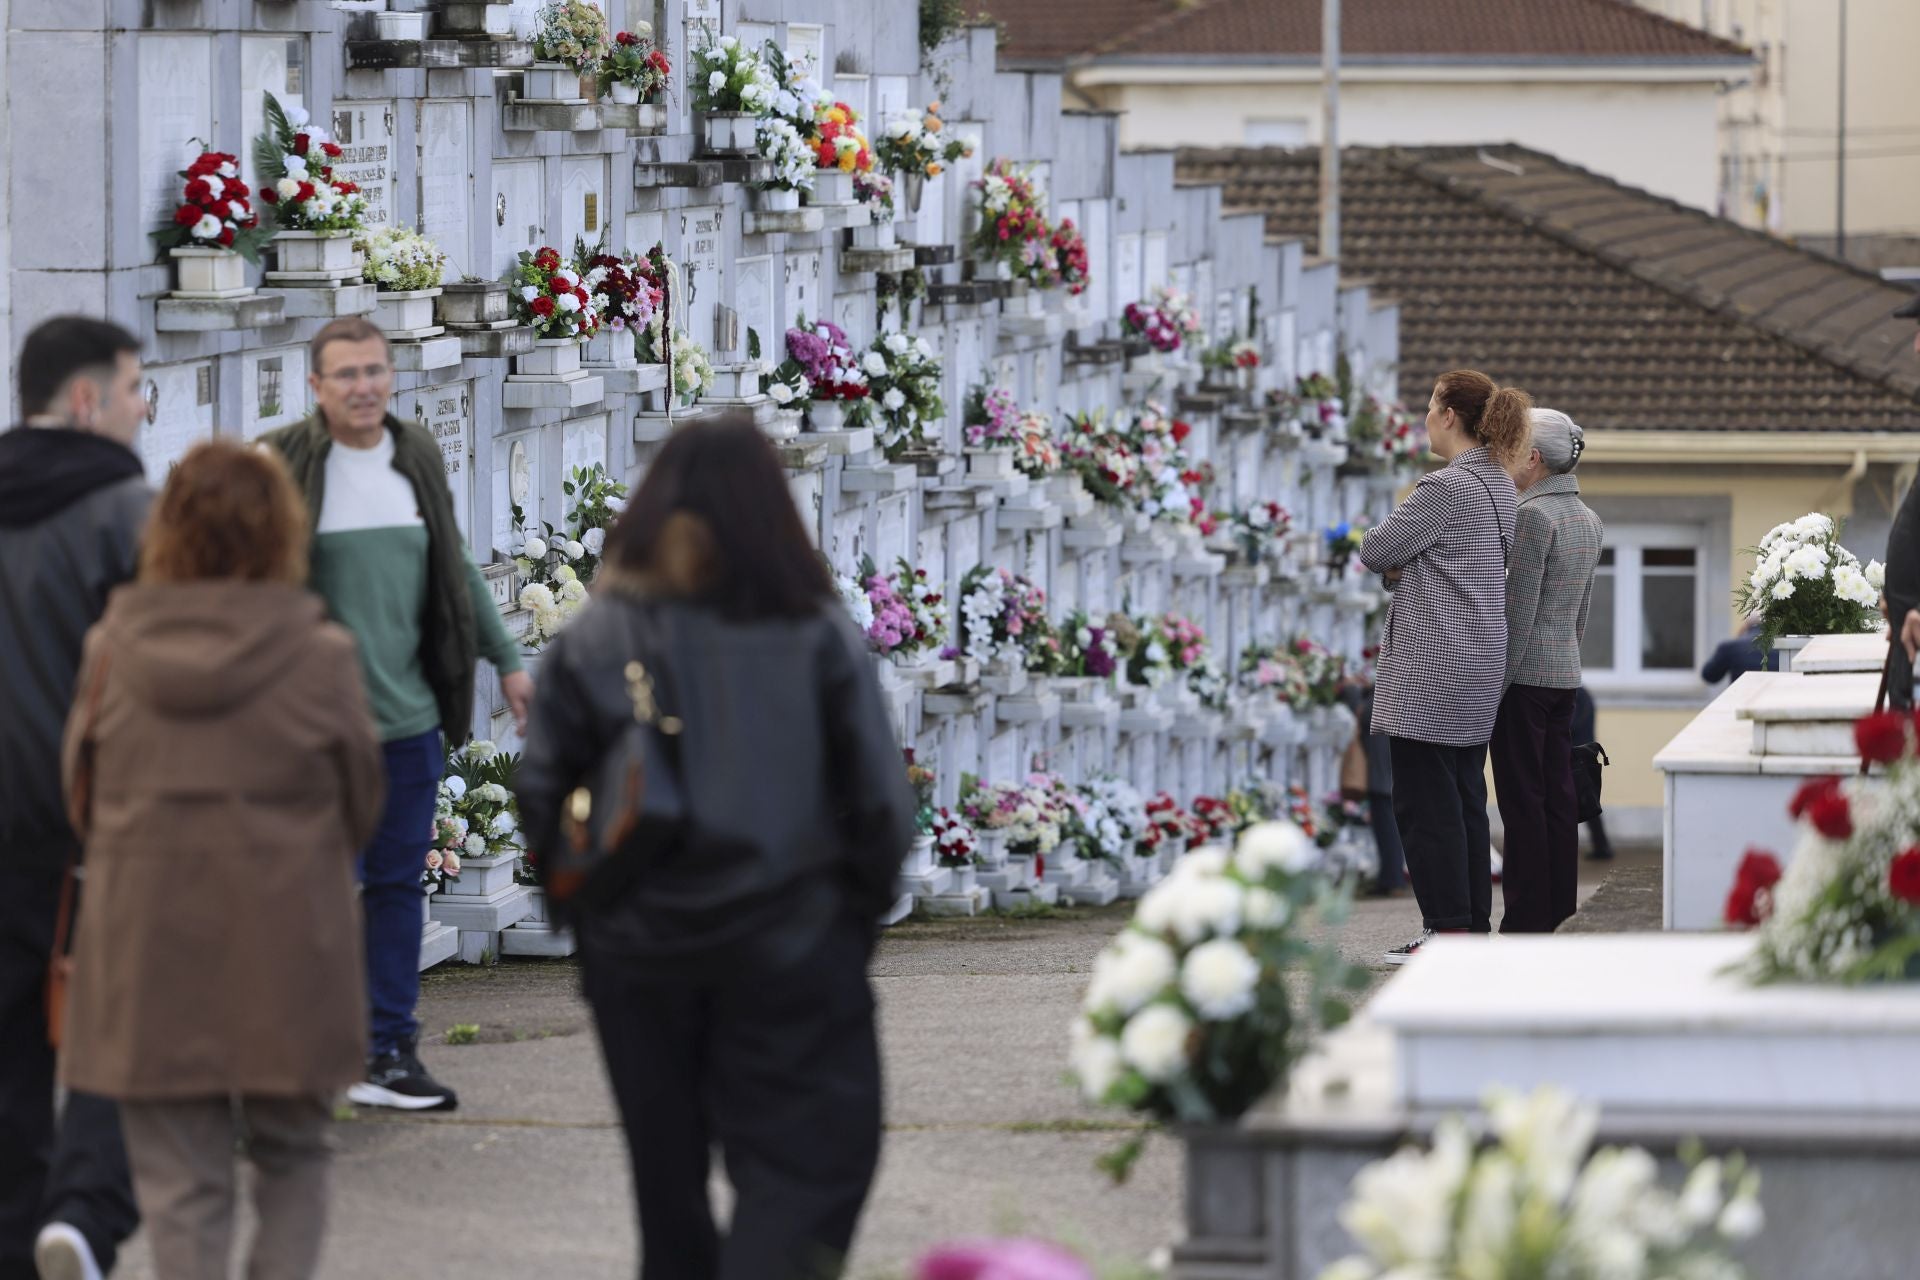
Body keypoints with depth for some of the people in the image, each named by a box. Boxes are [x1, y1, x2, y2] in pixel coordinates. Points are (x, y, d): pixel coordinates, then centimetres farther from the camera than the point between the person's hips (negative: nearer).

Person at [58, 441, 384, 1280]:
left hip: (148, 951, 1)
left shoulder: (114, 650, -5)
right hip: (287, 952, -1)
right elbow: (360, 808, 1)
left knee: (179, 1180, 8)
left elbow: (81, 799, 6)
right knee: (290, 1154, 18)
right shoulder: (319, 656, -10)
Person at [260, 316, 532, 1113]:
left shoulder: (420, 458, 9)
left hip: (411, 717, 5)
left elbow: (455, 571, 20)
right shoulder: (280, 466, -7)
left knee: (398, 884, 9)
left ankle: (390, 1052, 15)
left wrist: (507, 662, 21)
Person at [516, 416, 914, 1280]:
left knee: (669, 1175, 18)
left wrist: (582, 898, 10)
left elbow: (541, 795, -5)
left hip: (638, 949, 3)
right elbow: (882, 804, -7)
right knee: (801, 1174, 1)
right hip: (789, 947, -2)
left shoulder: (593, 640, -4)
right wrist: (858, 908, 9)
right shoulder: (819, 640, -8)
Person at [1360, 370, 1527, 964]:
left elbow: (1375, 551, -13)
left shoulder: (1447, 487, -18)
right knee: (1466, 797, 13)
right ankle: (1475, 923, 15)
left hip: (1433, 665, -9)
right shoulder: (1499, 484, 12)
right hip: (1480, 665, 9)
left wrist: (1396, 540, 9)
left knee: (1424, 802, -4)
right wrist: (1405, 565, 4)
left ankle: (1447, 928, -4)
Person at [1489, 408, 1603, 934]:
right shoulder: (1588, 520, 13)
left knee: (1522, 800, -6)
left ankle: (1526, 924, -5)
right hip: (1566, 673, 9)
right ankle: (1560, 914, 11)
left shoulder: (1533, 515, -15)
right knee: (1558, 797, 9)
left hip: (1525, 671, -9)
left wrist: (1495, 684, -15)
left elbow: (1518, 608, -17)